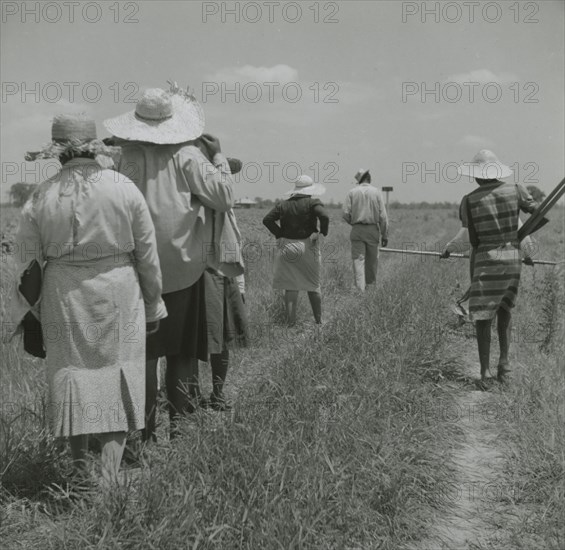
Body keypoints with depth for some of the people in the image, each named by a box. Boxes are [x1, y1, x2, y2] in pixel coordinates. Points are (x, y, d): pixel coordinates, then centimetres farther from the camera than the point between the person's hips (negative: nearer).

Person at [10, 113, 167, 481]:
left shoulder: (41, 198, -4)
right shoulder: (124, 189, -6)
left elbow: (27, 264, 1)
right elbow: (148, 255, -2)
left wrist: (27, 313, 14)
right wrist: (153, 306, 9)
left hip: (64, 298, 1)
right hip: (118, 295, -1)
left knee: (73, 375, 14)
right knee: (116, 379, 8)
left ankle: (80, 472, 20)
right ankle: (110, 476, 3)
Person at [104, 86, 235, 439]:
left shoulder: (127, 157, -1)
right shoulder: (187, 156, -7)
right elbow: (225, 198, -8)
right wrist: (217, 157, 2)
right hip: (182, 267, -2)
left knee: (144, 348, 10)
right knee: (183, 350, 10)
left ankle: (145, 429, 14)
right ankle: (179, 423, 14)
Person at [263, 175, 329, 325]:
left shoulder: (283, 205, 6)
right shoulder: (313, 203, -5)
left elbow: (267, 219, 0)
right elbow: (324, 216, -21)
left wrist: (279, 234, 2)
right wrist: (324, 231, -4)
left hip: (287, 247, 2)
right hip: (307, 246, -2)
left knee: (290, 285, 6)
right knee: (313, 284, 11)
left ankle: (291, 320, -1)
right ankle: (318, 320, 18)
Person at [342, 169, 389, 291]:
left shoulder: (352, 192, 1)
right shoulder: (376, 192, 0)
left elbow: (346, 213, -5)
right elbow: (383, 216, -3)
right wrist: (385, 235, 1)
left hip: (357, 230, 0)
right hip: (373, 230, 0)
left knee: (358, 259, -2)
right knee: (372, 260, 13)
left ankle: (360, 288, -13)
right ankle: (371, 285, 24)